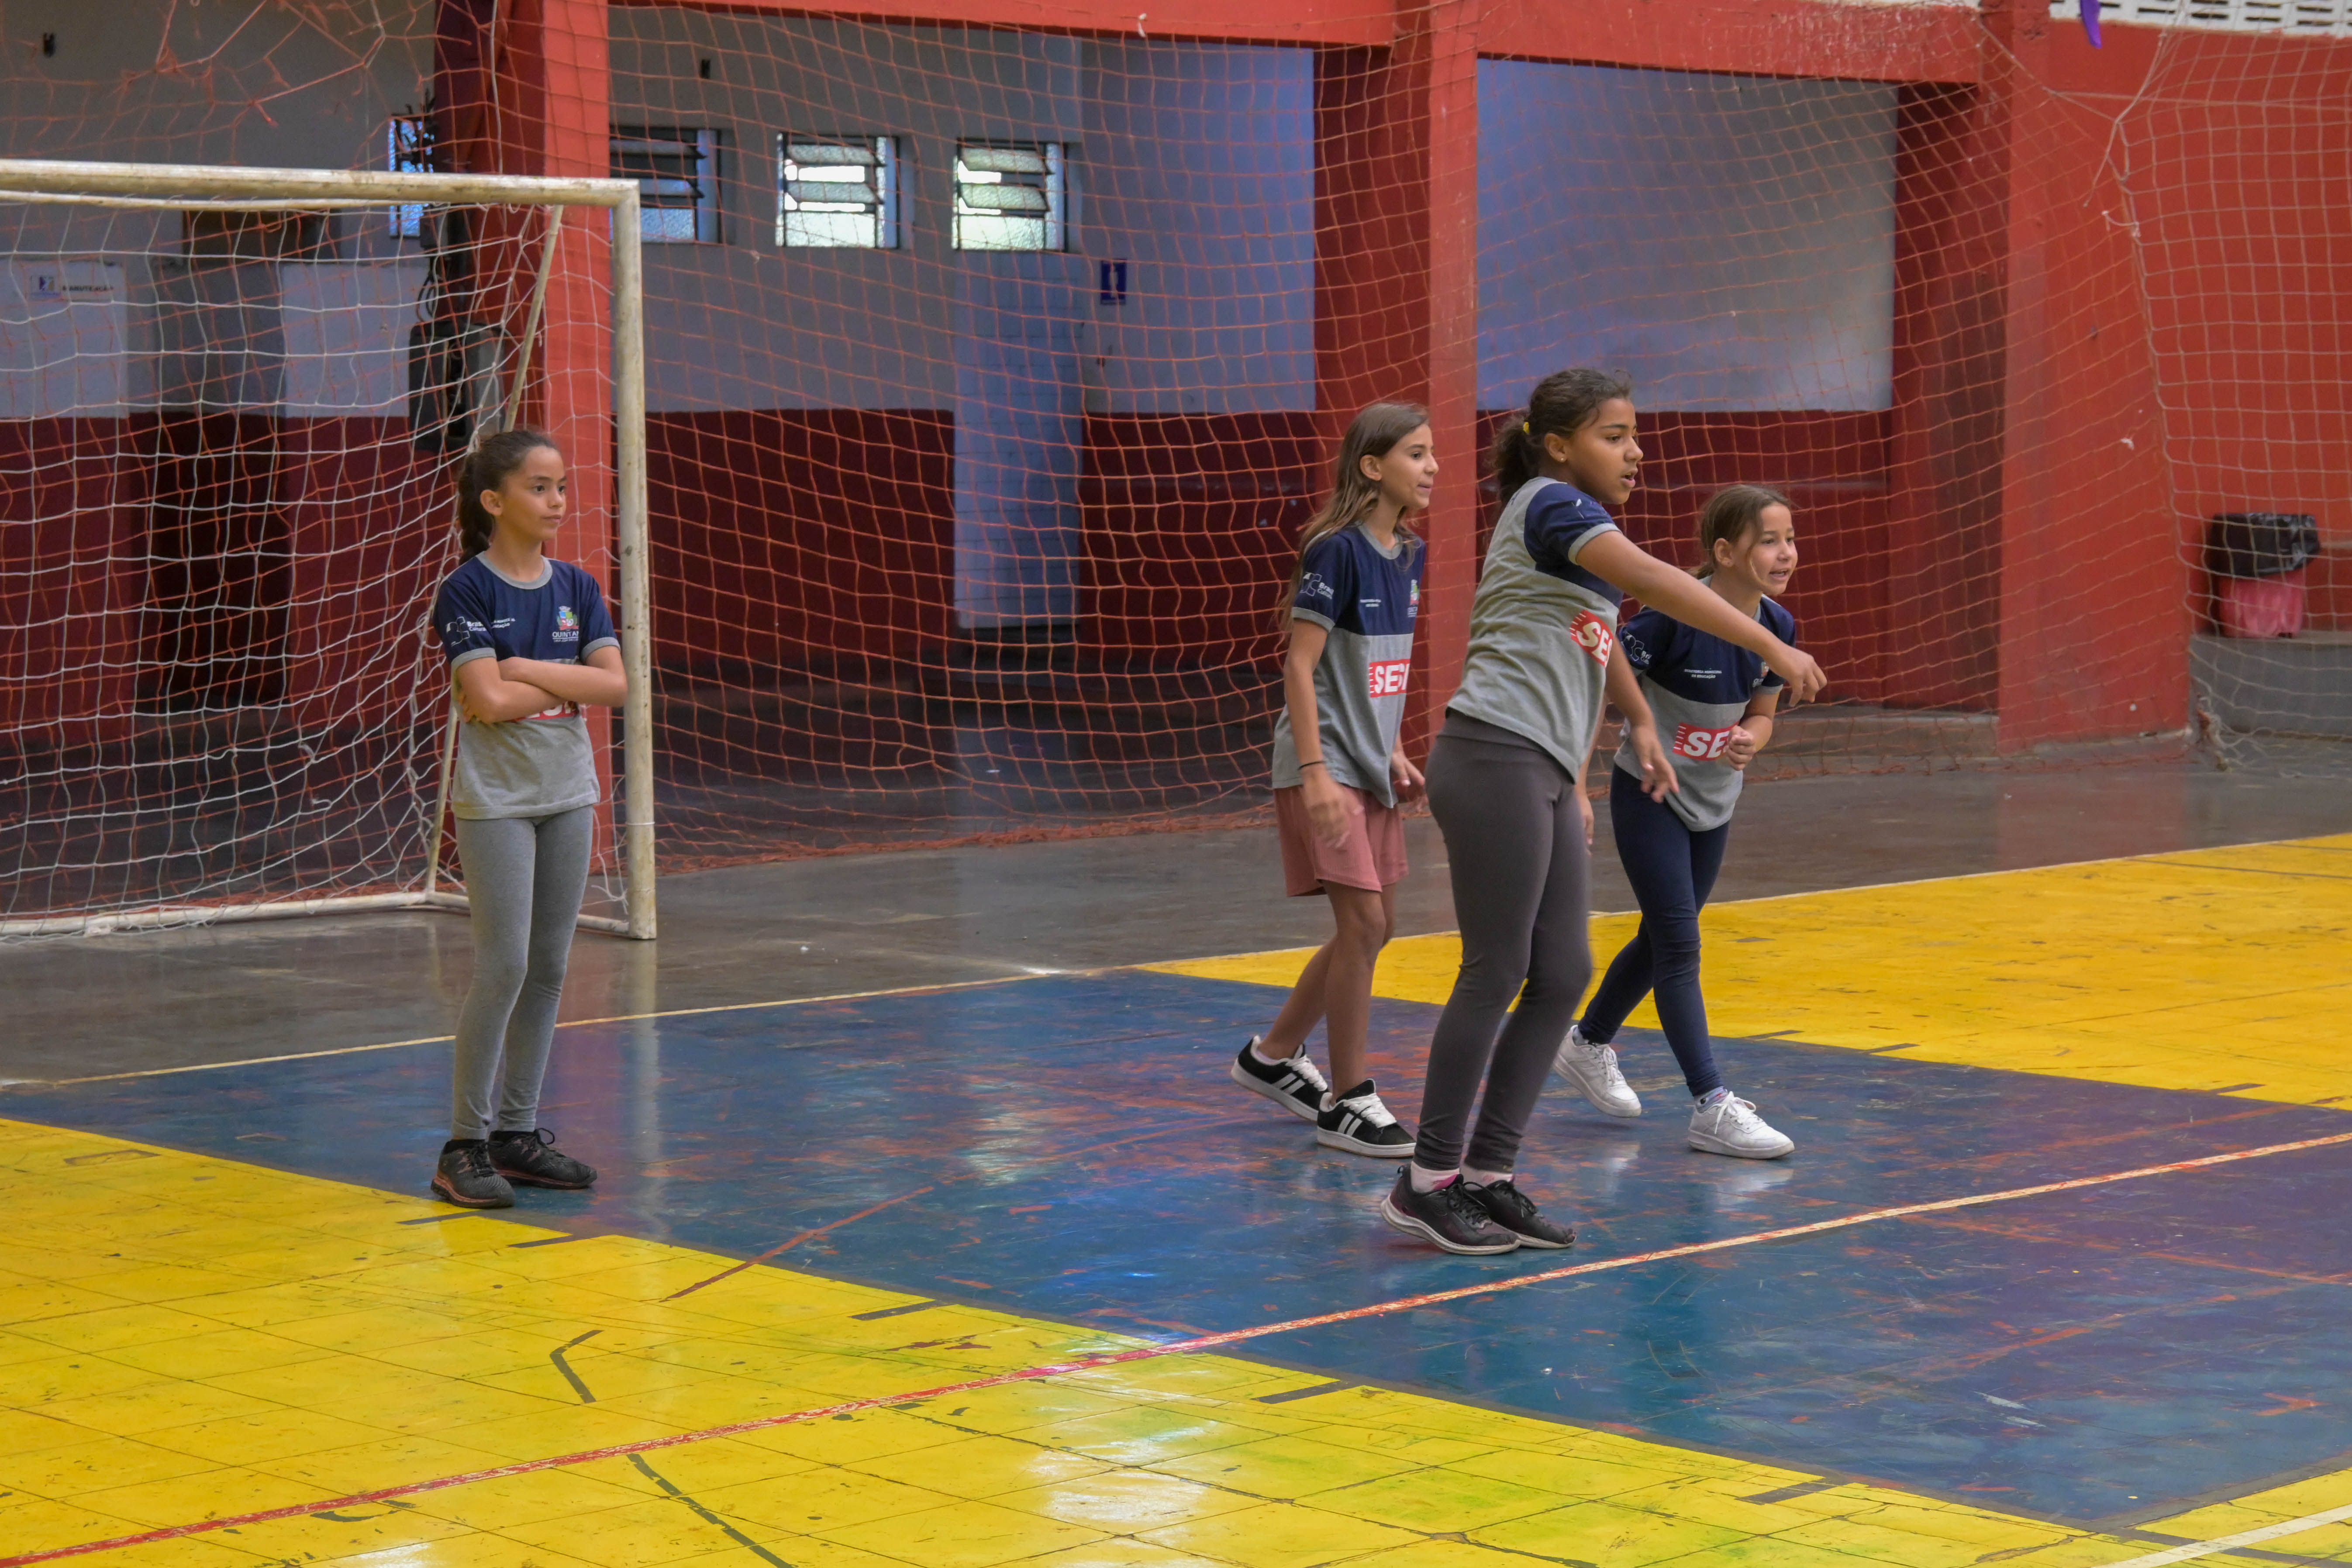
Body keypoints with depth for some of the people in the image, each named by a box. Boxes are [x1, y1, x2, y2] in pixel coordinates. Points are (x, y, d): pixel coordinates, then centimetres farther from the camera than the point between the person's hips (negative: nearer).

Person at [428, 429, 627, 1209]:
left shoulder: (577, 587, 6)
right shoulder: (467, 590, -9)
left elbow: (615, 686, -4)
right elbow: (488, 700, -19)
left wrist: (529, 670, -13)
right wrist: (570, 683, -8)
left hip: (569, 794, 6)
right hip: (496, 800, -6)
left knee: (549, 968, 7)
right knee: (503, 966, -9)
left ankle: (518, 1130, 16)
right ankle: (465, 1144, -2)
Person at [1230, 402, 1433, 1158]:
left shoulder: (1407, 554, 8)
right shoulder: (1339, 549, -16)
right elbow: (1301, 663, -17)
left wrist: (1395, 755, 14)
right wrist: (1315, 772, -21)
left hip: (1370, 766, 9)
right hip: (1326, 768, -9)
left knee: (1373, 927, 13)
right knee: (1362, 923, -9)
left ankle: (1272, 1057, 30)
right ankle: (1347, 1104, 1)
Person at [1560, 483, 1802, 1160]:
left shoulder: (1779, 628, -7)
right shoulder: (1675, 616, -26)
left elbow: (1761, 715, 7)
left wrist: (1748, 742, -17)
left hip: (1714, 803, 7)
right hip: (1649, 796, -7)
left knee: (1663, 937, 18)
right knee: (1679, 944, -8)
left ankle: (1589, 1045, 41)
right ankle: (1712, 1107, -8)